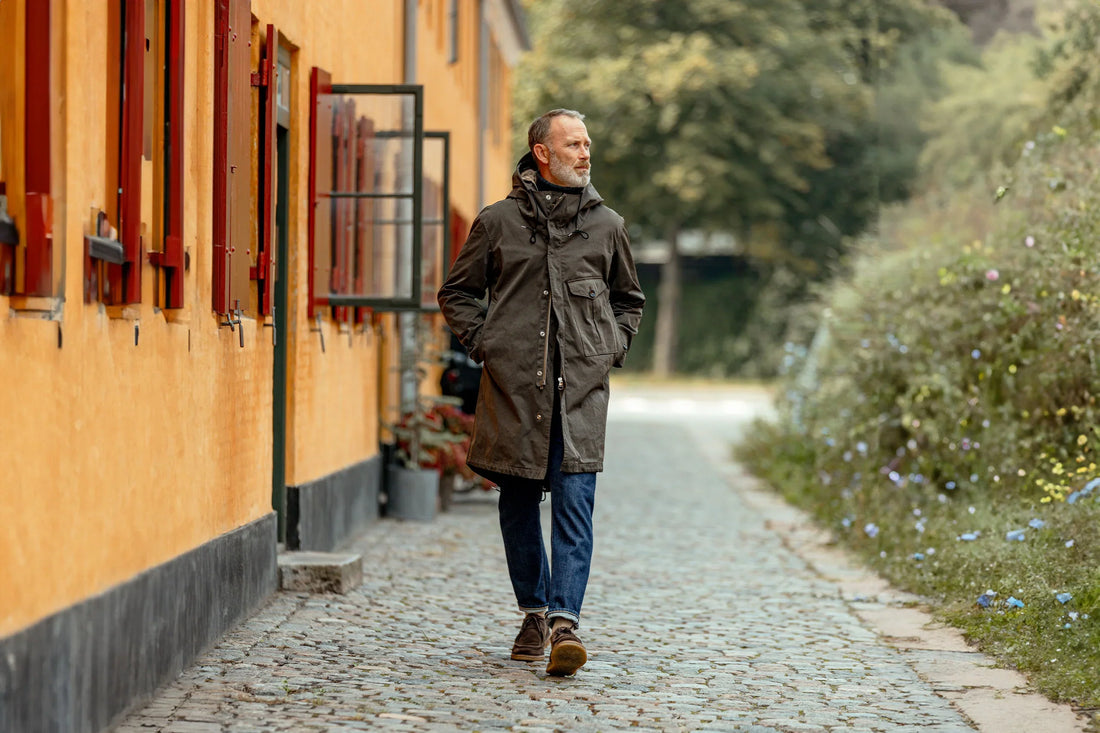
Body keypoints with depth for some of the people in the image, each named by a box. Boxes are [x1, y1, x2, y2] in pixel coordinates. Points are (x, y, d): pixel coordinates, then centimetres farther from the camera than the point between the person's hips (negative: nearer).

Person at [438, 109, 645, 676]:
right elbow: (458, 293, 15)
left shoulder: (607, 226, 11)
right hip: (512, 382, 0)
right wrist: (483, 343, 2)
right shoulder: (498, 222, 5)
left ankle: (564, 622, -16)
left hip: (581, 388, 0)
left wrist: (612, 348, 10)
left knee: (574, 502, -11)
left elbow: (629, 299, 25)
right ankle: (534, 612, 21)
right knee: (518, 502, 7)